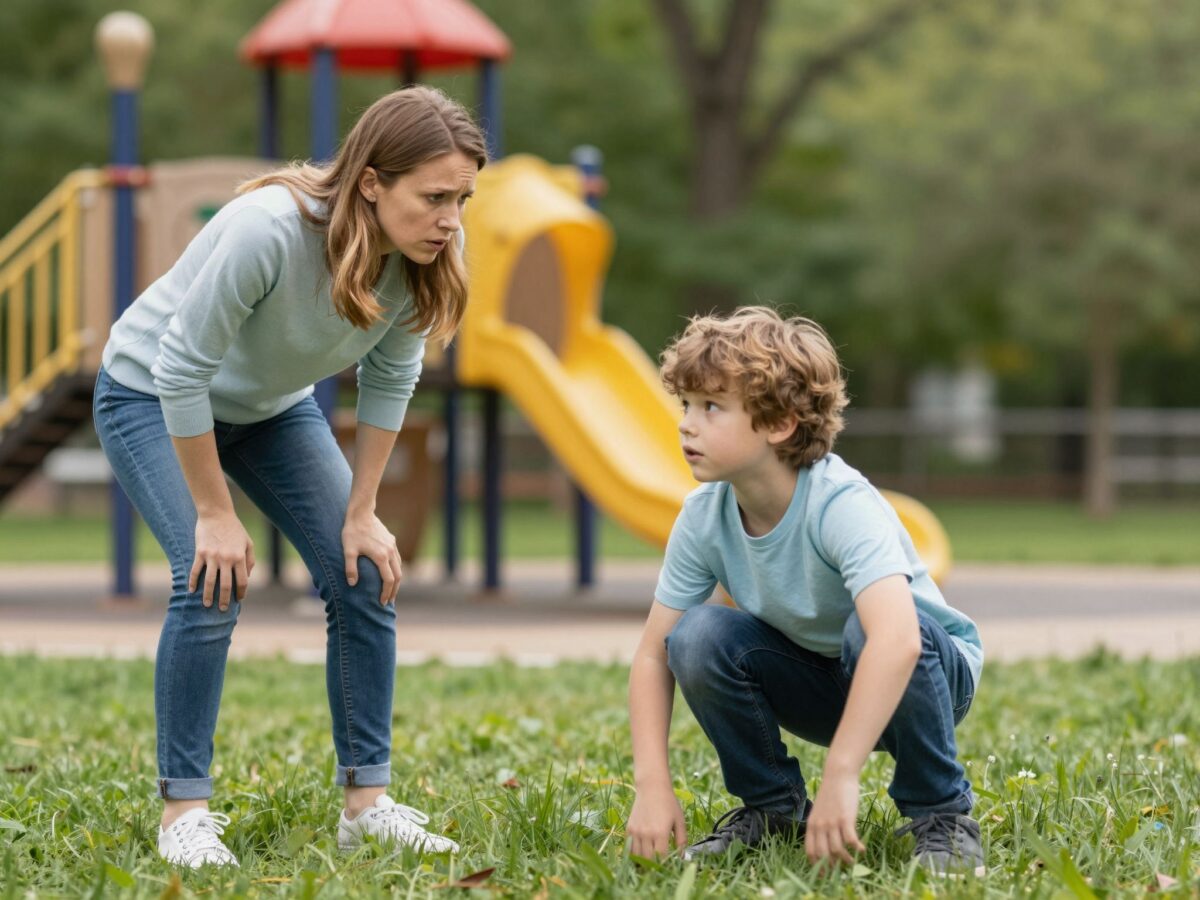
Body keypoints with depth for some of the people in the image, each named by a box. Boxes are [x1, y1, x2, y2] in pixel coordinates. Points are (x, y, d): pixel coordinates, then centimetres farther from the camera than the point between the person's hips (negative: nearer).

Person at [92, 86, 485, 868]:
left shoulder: (428, 255, -22)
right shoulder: (269, 230, -40)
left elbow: (390, 379, -7)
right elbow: (183, 370, -31)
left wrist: (362, 513, -7)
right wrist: (215, 513, -24)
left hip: (273, 406, 6)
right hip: (152, 396, -6)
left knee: (365, 577, -6)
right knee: (214, 583, -22)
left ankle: (368, 800, 3)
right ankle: (184, 810, -10)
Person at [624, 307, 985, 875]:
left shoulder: (842, 505, -33)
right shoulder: (703, 516, -15)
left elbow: (896, 638, -48)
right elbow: (653, 654, -11)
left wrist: (840, 776, -53)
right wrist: (652, 784, -25)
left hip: (925, 674, -4)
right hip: (818, 689, 5)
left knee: (868, 631, -38)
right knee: (698, 637, -22)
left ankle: (942, 814, -16)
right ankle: (771, 807, 0)